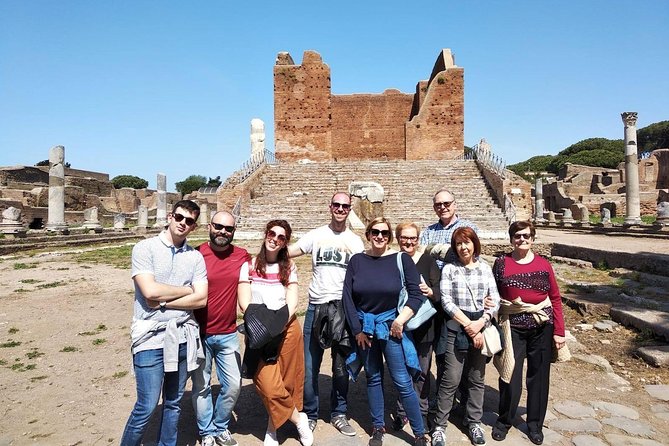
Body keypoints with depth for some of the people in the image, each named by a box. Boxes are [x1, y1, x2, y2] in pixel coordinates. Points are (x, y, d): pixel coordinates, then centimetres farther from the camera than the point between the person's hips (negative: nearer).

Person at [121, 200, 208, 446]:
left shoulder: (195, 257, 6)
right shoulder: (145, 248, -4)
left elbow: (201, 299, -3)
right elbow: (150, 291, -16)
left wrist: (163, 302, -11)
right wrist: (187, 290, -5)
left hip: (183, 337, 4)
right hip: (152, 336, -4)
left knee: (173, 403, 15)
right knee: (147, 407, 0)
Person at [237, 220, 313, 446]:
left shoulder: (289, 267, 8)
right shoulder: (249, 266, 2)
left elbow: (292, 301, 0)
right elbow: (245, 303, -5)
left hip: (287, 329, 2)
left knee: (287, 382, 3)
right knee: (270, 385, -10)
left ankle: (273, 426, 28)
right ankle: (299, 419, 14)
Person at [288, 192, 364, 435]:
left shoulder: (355, 241, 7)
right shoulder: (315, 235, 3)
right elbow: (286, 252, -4)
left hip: (344, 308, 1)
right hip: (316, 306, -1)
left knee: (341, 367, 11)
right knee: (309, 366, 4)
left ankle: (338, 414, 28)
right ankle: (309, 414, 22)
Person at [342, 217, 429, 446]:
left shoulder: (401, 259, -5)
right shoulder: (357, 260, 0)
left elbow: (416, 294, -6)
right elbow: (347, 296, 0)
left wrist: (400, 320, -15)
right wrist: (357, 330, -2)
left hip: (391, 324, -2)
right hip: (364, 325, 2)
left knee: (403, 382, 1)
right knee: (373, 378, 14)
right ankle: (378, 427, 30)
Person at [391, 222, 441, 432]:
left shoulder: (427, 260, -1)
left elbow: (440, 292, -2)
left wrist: (431, 292, -22)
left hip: (424, 325, 0)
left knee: (422, 371, 9)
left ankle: (421, 412, 27)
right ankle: (401, 412, 25)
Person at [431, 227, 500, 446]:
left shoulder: (485, 268, 7)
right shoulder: (449, 269, -1)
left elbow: (495, 299, 3)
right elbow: (446, 301, -8)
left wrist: (481, 322, -11)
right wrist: (468, 325, -12)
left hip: (481, 329, 3)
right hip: (457, 330, -3)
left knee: (477, 379, 13)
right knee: (451, 380, -1)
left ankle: (473, 422, 29)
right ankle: (440, 425, 12)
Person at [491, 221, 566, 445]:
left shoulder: (543, 264, 2)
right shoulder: (501, 264, -1)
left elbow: (555, 298, 4)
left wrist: (559, 331, 1)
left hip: (542, 327, 2)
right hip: (512, 327, -1)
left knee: (539, 376, 11)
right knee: (510, 376, 1)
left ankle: (535, 423, 31)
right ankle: (504, 421, 24)